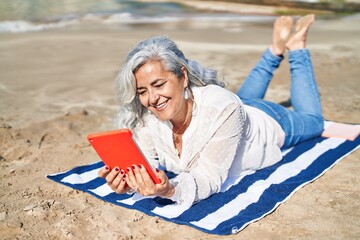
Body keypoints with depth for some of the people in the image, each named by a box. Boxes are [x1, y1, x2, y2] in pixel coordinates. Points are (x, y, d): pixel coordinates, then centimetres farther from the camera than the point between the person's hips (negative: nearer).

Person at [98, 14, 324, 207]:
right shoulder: (147, 117, -33)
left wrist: (170, 190, -68)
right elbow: (142, 163, -34)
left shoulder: (223, 109, -48)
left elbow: (210, 178, -48)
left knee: (312, 120, 29)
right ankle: (276, 50, 47)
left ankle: (296, 47, 39)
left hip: (268, 122, -3)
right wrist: (128, 181, -57)